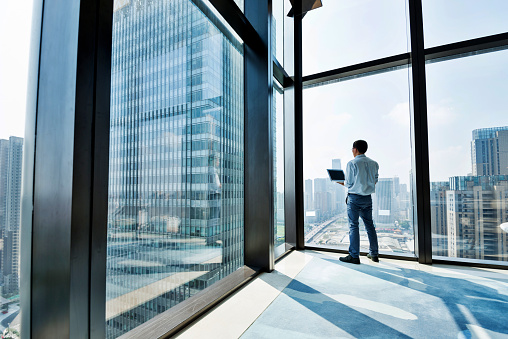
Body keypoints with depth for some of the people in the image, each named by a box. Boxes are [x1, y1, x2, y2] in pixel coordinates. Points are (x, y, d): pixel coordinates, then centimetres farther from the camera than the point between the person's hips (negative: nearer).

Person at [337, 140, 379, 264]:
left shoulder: (352, 163, -12)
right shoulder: (373, 163, 6)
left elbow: (349, 183, -11)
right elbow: (375, 180, 11)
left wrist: (341, 182, 7)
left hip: (354, 198, -6)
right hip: (368, 197, 6)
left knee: (353, 226, 0)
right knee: (369, 225, 15)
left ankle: (354, 256, 5)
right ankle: (374, 254, 25)